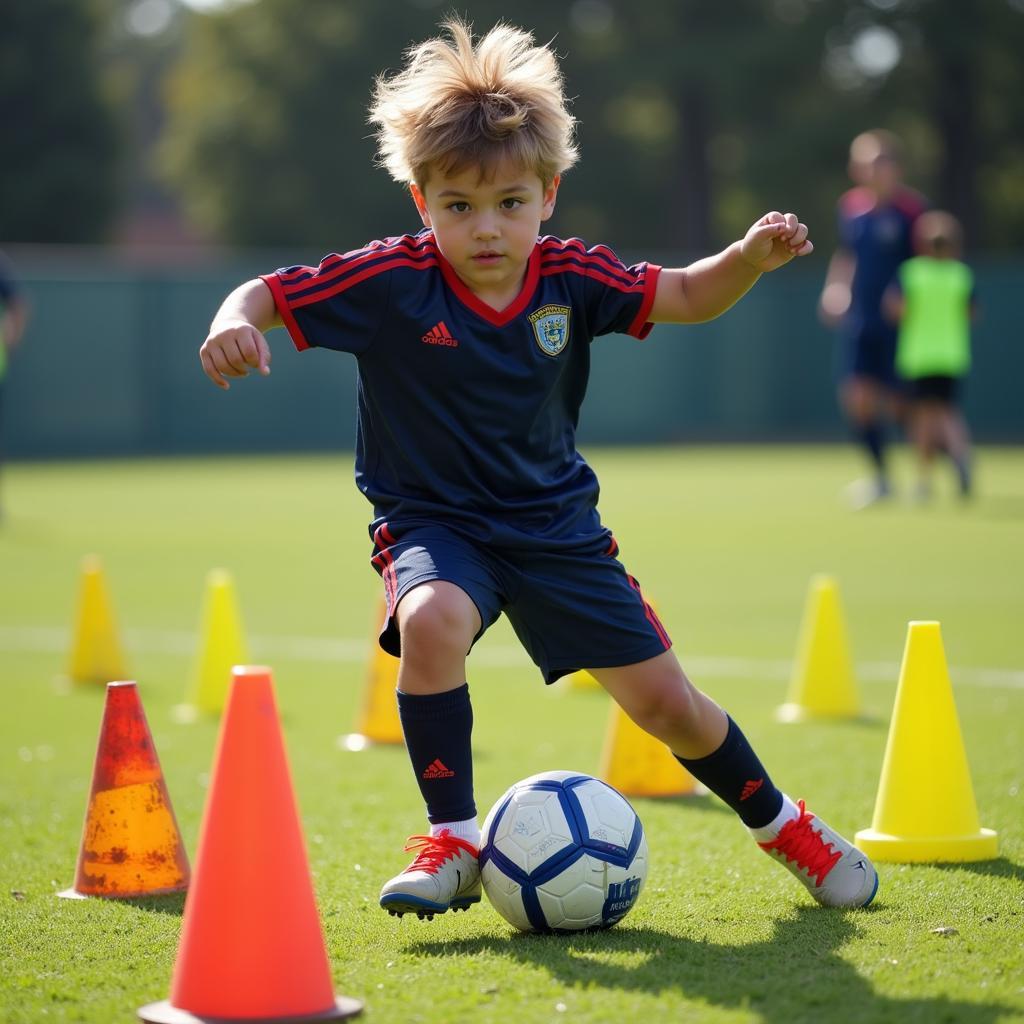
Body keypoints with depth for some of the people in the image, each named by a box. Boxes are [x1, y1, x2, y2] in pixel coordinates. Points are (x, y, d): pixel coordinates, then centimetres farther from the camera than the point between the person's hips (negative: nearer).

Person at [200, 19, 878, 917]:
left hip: (556, 520, 2)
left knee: (664, 700, 5)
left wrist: (753, 255, -24)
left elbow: (687, 296, -5)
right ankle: (455, 845, -21)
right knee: (432, 622, -37)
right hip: (432, 518, -2)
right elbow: (267, 293, -16)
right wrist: (234, 326, -39)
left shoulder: (570, 278, -11)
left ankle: (779, 823, 33)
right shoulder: (392, 279, -18)